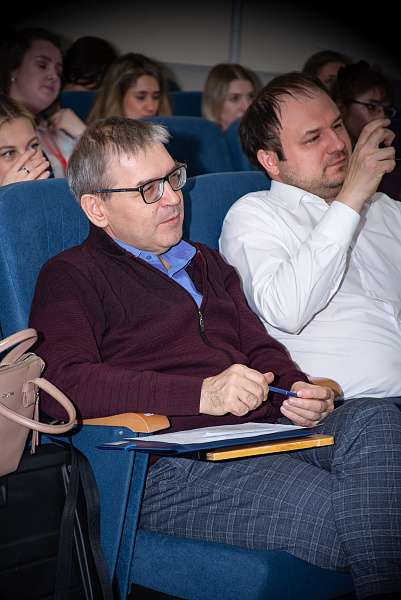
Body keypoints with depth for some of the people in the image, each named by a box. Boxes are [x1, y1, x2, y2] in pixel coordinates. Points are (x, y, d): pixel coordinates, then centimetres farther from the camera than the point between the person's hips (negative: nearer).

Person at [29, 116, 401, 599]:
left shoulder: (205, 262, 30)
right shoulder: (70, 276, 5)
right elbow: (61, 386, -12)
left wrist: (294, 389, 3)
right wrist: (202, 393, -20)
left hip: (263, 428, 7)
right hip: (172, 467, -7)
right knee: (336, 514, -31)